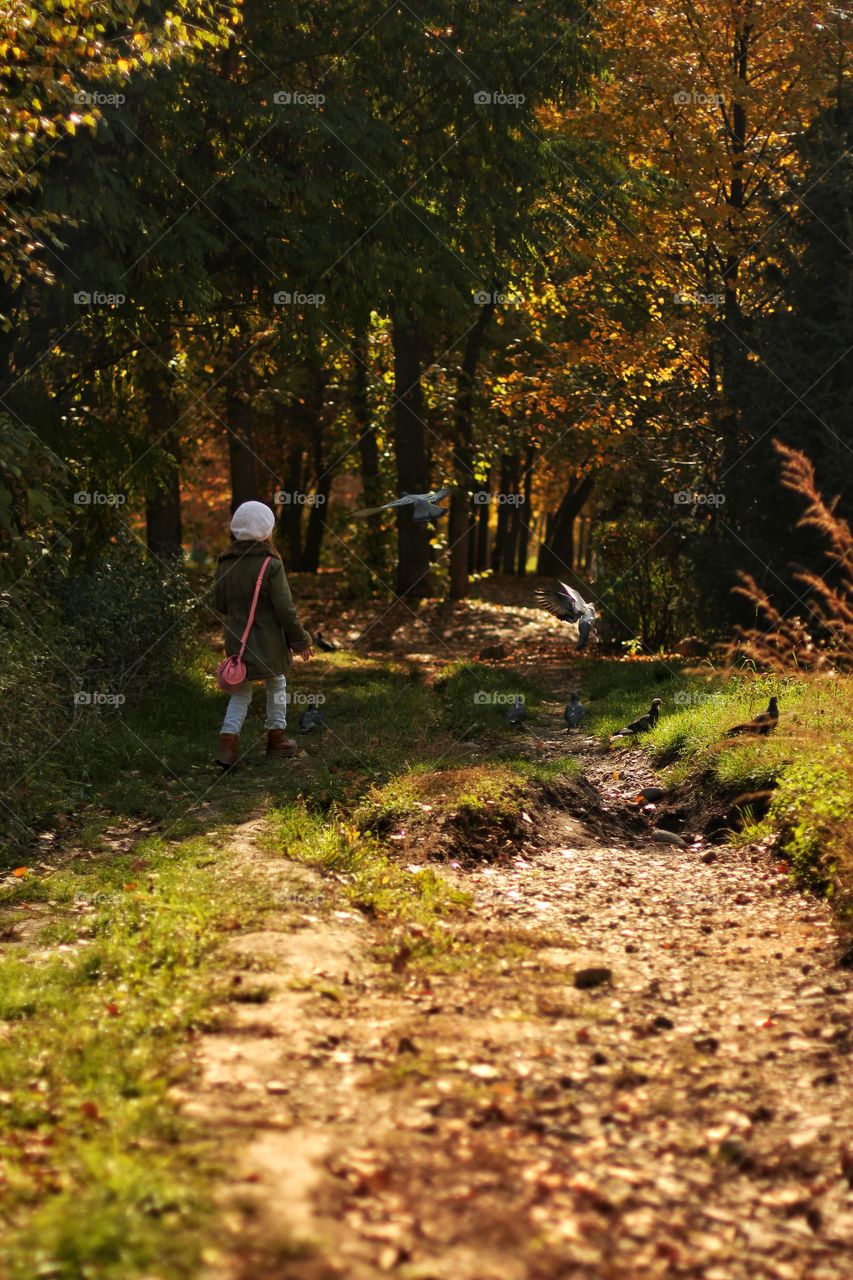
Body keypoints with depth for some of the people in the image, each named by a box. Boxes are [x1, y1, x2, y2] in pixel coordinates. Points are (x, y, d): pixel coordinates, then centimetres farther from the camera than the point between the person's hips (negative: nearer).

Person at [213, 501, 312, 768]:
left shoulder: (225, 564, -2)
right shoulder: (271, 564, -16)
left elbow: (219, 604, 6)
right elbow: (285, 608, -15)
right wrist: (301, 640, -5)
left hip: (237, 642, 4)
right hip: (269, 642, -4)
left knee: (240, 692, 12)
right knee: (276, 685, 17)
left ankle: (228, 740, -3)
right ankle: (276, 737, 27)